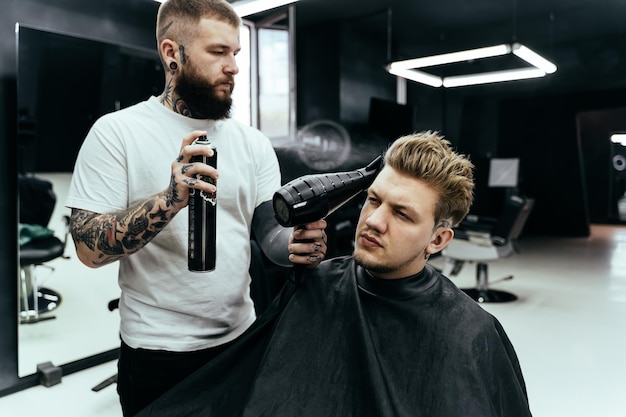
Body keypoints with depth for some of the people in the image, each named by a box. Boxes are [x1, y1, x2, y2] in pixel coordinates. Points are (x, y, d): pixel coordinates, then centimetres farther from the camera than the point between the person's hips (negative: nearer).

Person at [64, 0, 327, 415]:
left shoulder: (254, 143, 3)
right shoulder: (116, 132, -9)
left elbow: (272, 232, -1)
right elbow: (90, 248, -15)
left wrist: (301, 241, -24)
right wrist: (170, 200, -31)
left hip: (241, 337, 4)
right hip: (157, 351, -4)